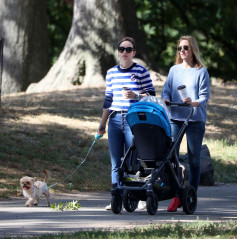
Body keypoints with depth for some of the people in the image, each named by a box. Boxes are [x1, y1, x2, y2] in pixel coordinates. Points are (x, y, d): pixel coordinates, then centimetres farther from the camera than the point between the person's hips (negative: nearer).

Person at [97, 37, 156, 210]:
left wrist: (136, 96, -17)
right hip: (115, 119, 4)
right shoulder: (111, 73, 14)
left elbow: (151, 95, 1)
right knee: (116, 163, 2)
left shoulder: (141, 71, 1)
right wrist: (102, 124, 18)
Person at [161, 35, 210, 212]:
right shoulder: (174, 70, 13)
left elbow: (205, 96, -4)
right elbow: (166, 90, 12)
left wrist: (193, 103, -24)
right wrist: (165, 100, -10)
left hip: (195, 119, -3)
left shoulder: (201, 71, 1)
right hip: (175, 118, 3)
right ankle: (176, 196, -1)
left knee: (194, 159, 1)